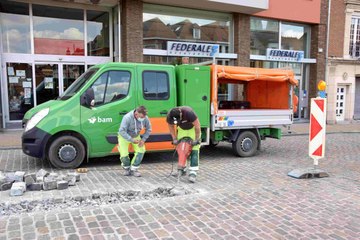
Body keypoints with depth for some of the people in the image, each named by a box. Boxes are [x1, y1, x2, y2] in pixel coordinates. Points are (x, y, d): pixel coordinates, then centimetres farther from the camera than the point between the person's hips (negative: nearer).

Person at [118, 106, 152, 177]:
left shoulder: (145, 118, -20)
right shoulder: (127, 118, -33)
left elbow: (148, 129, -4)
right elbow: (121, 131, -34)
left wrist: (143, 139, -14)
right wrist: (131, 140, -38)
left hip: (136, 136, 4)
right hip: (124, 137, -4)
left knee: (141, 151, -13)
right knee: (124, 154, -13)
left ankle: (133, 169, 3)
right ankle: (126, 168, 18)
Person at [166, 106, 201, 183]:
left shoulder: (189, 112, -40)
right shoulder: (169, 116, -26)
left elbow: (197, 126, -28)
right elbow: (171, 126, -5)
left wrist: (197, 139, -22)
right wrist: (174, 138, -8)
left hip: (193, 128, -4)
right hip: (182, 129, 4)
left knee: (194, 151, -14)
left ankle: (192, 174, -16)